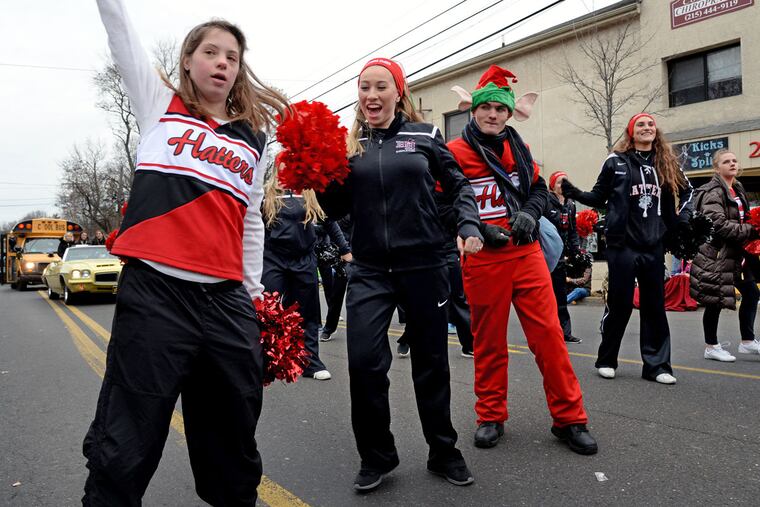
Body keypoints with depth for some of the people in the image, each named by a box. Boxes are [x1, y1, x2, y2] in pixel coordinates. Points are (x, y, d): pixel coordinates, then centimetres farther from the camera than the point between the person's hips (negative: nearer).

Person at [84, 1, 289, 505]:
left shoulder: (255, 139, 16)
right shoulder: (160, 105, 12)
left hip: (227, 301, 3)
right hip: (153, 292, -3)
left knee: (234, 444, 15)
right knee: (124, 449, 0)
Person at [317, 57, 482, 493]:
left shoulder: (424, 135, 3)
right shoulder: (349, 144, 6)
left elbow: (458, 184, 10)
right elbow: (336, 210, 5)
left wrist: (470, 226, -6)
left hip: (424, 266, 0)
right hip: (370, 270, 1)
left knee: (431, 362, 10)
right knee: (364, 362, -8)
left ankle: (444, 452, 30)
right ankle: (376, 457, 16)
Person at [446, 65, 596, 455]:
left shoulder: (517, 148, 12)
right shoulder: (455, 153, -3)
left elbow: (538, 188, 20)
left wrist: (529, 213, -1)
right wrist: (477, 230, -15)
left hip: (526, 253, 4)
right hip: (482, 260, -3)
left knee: (549, 334, 1)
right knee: (489, 341, 7)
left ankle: (568, 418, 13)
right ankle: (491, 416, 24)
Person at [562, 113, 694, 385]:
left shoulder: (667, 164, 10)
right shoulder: (616, 161, 1)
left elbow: (687, 190, 25)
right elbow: (599, 198, 4)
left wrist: (683, 217, 9)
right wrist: (576, 194, -13)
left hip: (654, 245, 4)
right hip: (622, 243, -4)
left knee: (655, 305, 7)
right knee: (620, 303, 0)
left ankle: (657, 364, 15)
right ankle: (606, 360, 15)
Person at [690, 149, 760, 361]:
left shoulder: (738, 189, 15)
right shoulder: (713, 193, -13)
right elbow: (719, 224, -24)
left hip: (736, 254, 9)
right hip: (717, 254, -9)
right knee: (715, 301, -1)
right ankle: (711, 347, 12)